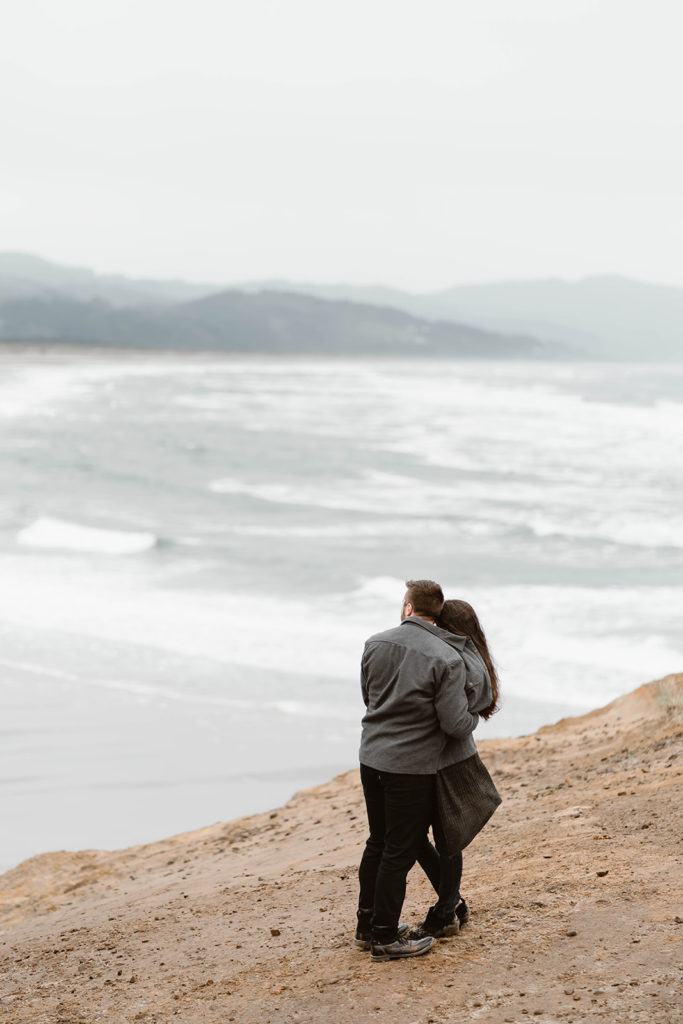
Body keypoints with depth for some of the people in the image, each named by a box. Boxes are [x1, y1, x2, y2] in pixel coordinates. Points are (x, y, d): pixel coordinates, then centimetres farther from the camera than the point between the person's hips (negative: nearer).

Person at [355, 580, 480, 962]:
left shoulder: (376, 644, 1)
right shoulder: (445, 659, -16)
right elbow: (456, 725, -17)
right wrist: (474, 716, 5)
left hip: (372, 759, 6)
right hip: (412, 767, -6)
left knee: (378, 844, 19)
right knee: (400, 851, 4)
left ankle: (367, 926, 29)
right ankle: (385, 938, 12)